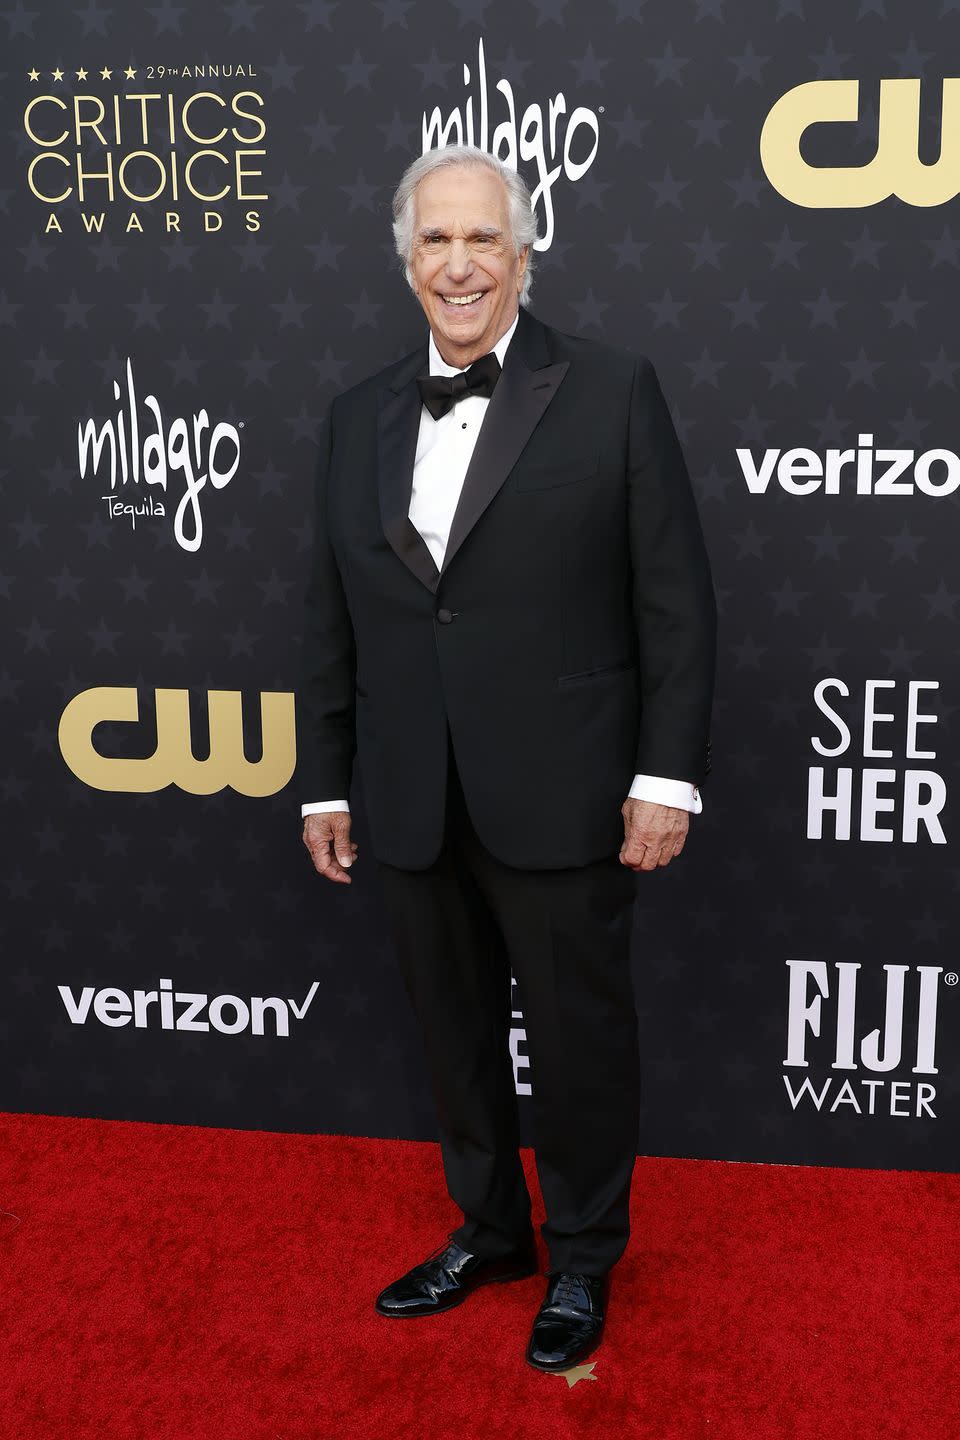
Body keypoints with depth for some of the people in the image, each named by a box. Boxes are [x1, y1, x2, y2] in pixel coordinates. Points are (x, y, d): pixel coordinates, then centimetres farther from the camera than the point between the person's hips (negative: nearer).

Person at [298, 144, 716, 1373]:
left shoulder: (612, 393, -3)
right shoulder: (356, 421, 10)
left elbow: (676, 602, -5)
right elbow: (331, 621, 12)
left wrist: (667, 776, -9)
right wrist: (323, 780, 10)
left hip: (558, 802, -4)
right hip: (412, 810, 4)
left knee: (580, 1038, 10)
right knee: (454, 1033, 18)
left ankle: (582, 1259, 32)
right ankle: (488, 1230, 40)